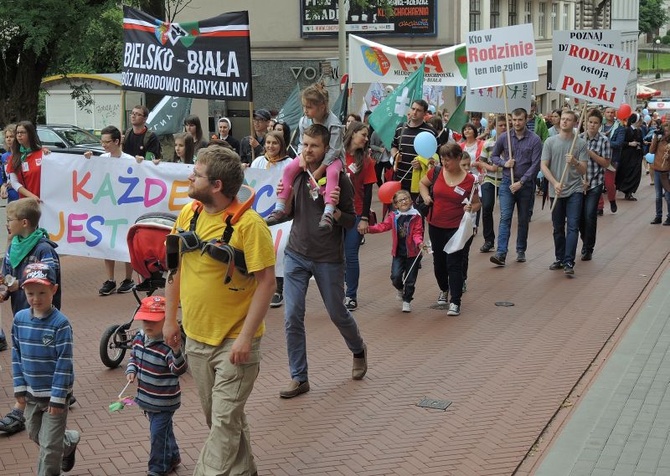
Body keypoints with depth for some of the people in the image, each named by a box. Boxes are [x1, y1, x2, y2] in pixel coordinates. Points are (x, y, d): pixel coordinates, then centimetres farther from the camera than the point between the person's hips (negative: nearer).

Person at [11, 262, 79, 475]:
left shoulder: (60, 323, -20)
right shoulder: (20, 319, -4)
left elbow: (64, 363, -18)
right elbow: (16, 355, 6)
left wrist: (58, 397, -18)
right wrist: (20, 388, 3)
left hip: (55, 393, -6)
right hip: (31, 393, 6)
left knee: (49, 444, 0)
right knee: (35, 434, 23)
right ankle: (69, 442, 48)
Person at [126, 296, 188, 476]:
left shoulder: (168, 344, -26)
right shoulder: (139, 338, -2)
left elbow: (179, 370, -35)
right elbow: (134, 356, 16)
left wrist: (176, 351, -52)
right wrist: (131, 370, -3)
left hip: (164, 401, -7)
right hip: (147, 398, 7)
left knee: (158, 433, 3)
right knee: (164, 429, 24)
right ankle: (172, 457, 44)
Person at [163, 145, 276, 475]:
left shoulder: (248, 224, -19)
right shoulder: (188, 214, 0)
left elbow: (266, 282, -18)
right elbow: (175, 265, 11)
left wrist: (245, 337, -20)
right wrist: (170, 319, 10)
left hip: (234, 341, -7)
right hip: (196, 336, 7)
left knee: (224, 421, 1)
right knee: (216, 416, 20)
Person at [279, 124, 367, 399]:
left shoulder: (339, 179, -10)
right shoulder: (296, 174, 0)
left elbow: (351, 222, -5)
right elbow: (290, 213, 10)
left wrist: (335, 210, -25)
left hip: (328, 258, -3)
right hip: (296, 255, 3)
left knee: (337, 314, 13)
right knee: (292, 317, -4)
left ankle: (359, 351, 43)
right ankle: (299, 378, 7)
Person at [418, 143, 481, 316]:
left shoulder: (469, 180, -12)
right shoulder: (436, 172, -4)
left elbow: (477, 203, 0)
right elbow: (422, 183, 15)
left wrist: (471, 208, -22)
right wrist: (425, 196, -4)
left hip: (456, 228, -4)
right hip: (435, 225, 4)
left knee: (454, 264, -7)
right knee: (439, 261, 17)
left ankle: (455, 302, -1)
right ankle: (444, 290, 43)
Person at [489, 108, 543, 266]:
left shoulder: (535, 140, -6)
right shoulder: (504, 137, 1)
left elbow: (535, 165, -10)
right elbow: (494, 156, 13)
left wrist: (521, 182, -15)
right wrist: (504, 163, -9)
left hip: (526, 184, -1)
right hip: (507, 182, 1)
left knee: (523, 220, 10)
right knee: (505, 217, -10)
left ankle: (521, 251, 23)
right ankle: (501, 253, -16)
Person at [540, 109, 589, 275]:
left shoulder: (581, 143, 0)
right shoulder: (550, 142, 4)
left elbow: (583, 170, -2)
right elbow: (544, 166, -1)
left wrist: (575, 162, -24)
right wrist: (555, 183, -15)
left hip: (575, 191, -2)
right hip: (556, 191, 2)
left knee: (572, 227, -10)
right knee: (558, 228, 11)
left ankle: (569, 262, -12)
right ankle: (559, 259, 24)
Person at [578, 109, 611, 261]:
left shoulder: (604, 140, -3)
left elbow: (606, 163, -4)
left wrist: (590, 152, -15)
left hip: (595, 183, -2)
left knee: (590, 216, -7)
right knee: (580, 215, 7)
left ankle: (588, 249, 4)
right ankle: (585, 242, 31)